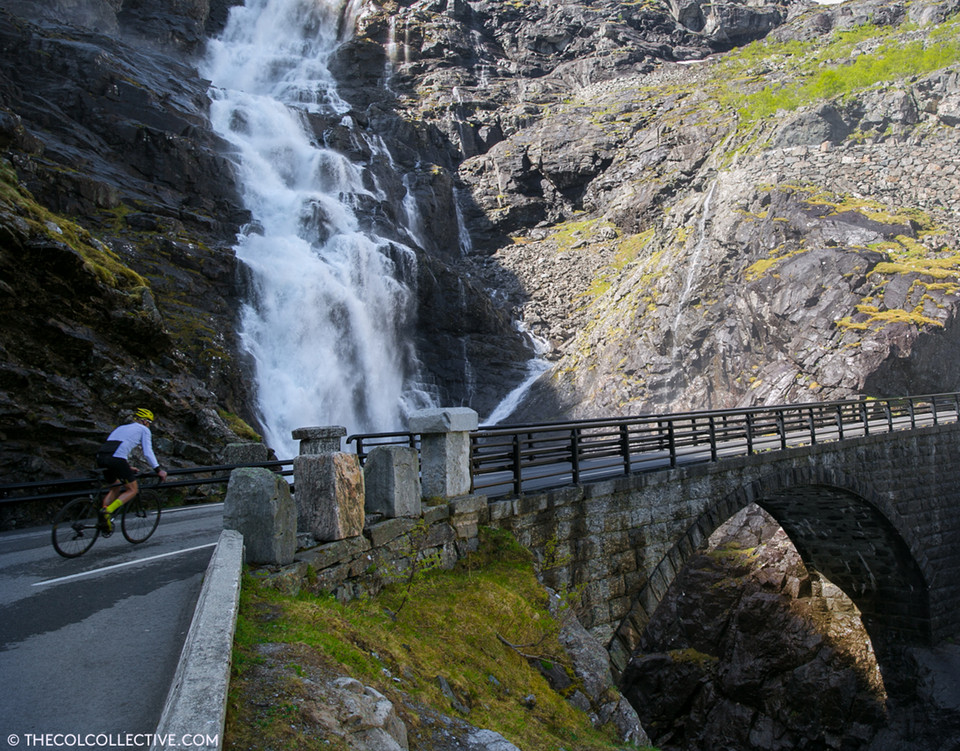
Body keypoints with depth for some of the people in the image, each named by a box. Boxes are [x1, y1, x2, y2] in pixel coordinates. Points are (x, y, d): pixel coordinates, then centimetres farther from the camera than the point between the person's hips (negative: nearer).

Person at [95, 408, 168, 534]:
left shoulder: (121, 427, 34)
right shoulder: (144, 429, 14)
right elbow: (147, 453, 5)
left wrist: (127, 467, 44)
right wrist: (158, 470, 7)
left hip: (100, 457, 7)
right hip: (116, 459, -7)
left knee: (116, 486, 27)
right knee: (133, 490, 6)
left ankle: (104, 509, 7)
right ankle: (107, 512, -14)